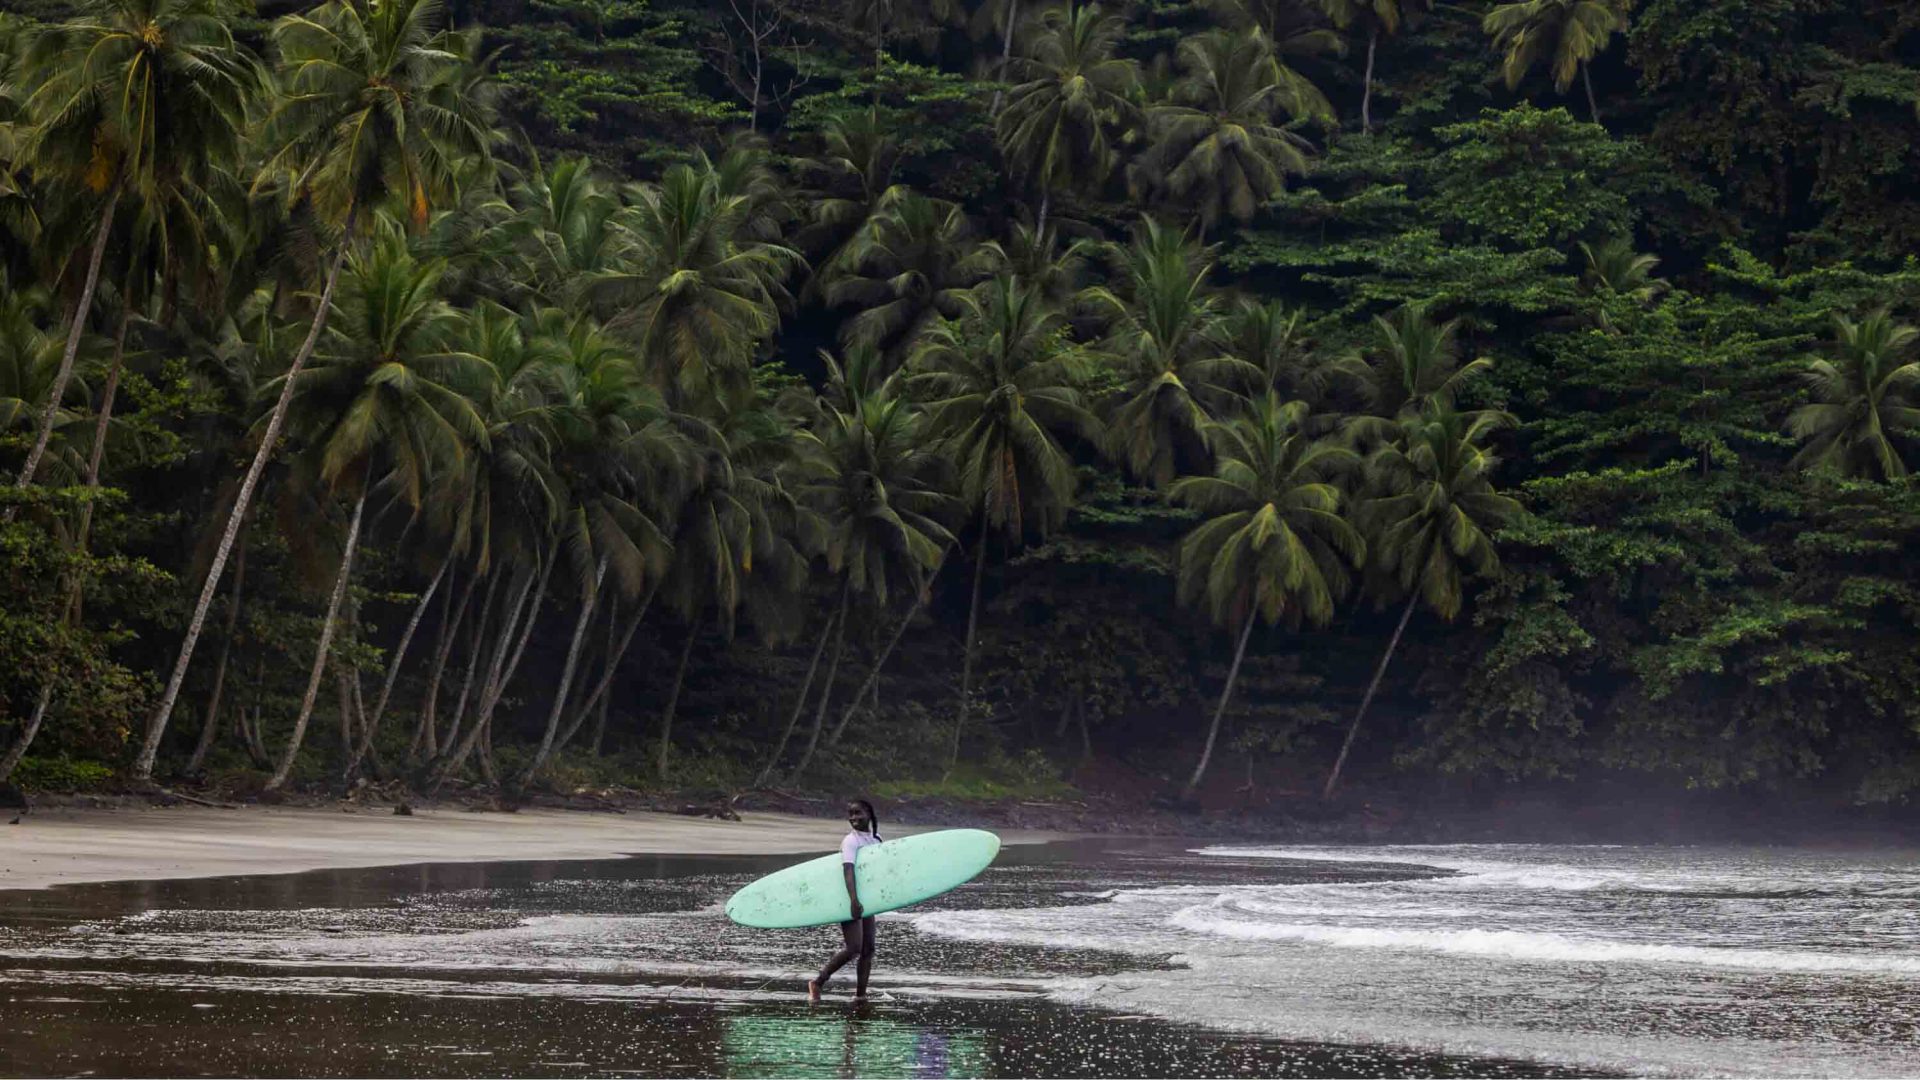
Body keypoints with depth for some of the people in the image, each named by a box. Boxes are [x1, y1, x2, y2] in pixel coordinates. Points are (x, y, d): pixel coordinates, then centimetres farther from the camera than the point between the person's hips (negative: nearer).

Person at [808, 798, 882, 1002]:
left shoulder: (876, 838, 9)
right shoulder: (850, 841, -14)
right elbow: (848, 870, -26)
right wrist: (853, 899, -37)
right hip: (851, 901, -8)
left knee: (868, 949, 6)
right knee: (853, 948, -15)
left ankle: (861, 994, 11)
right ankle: (818, 983, -2)